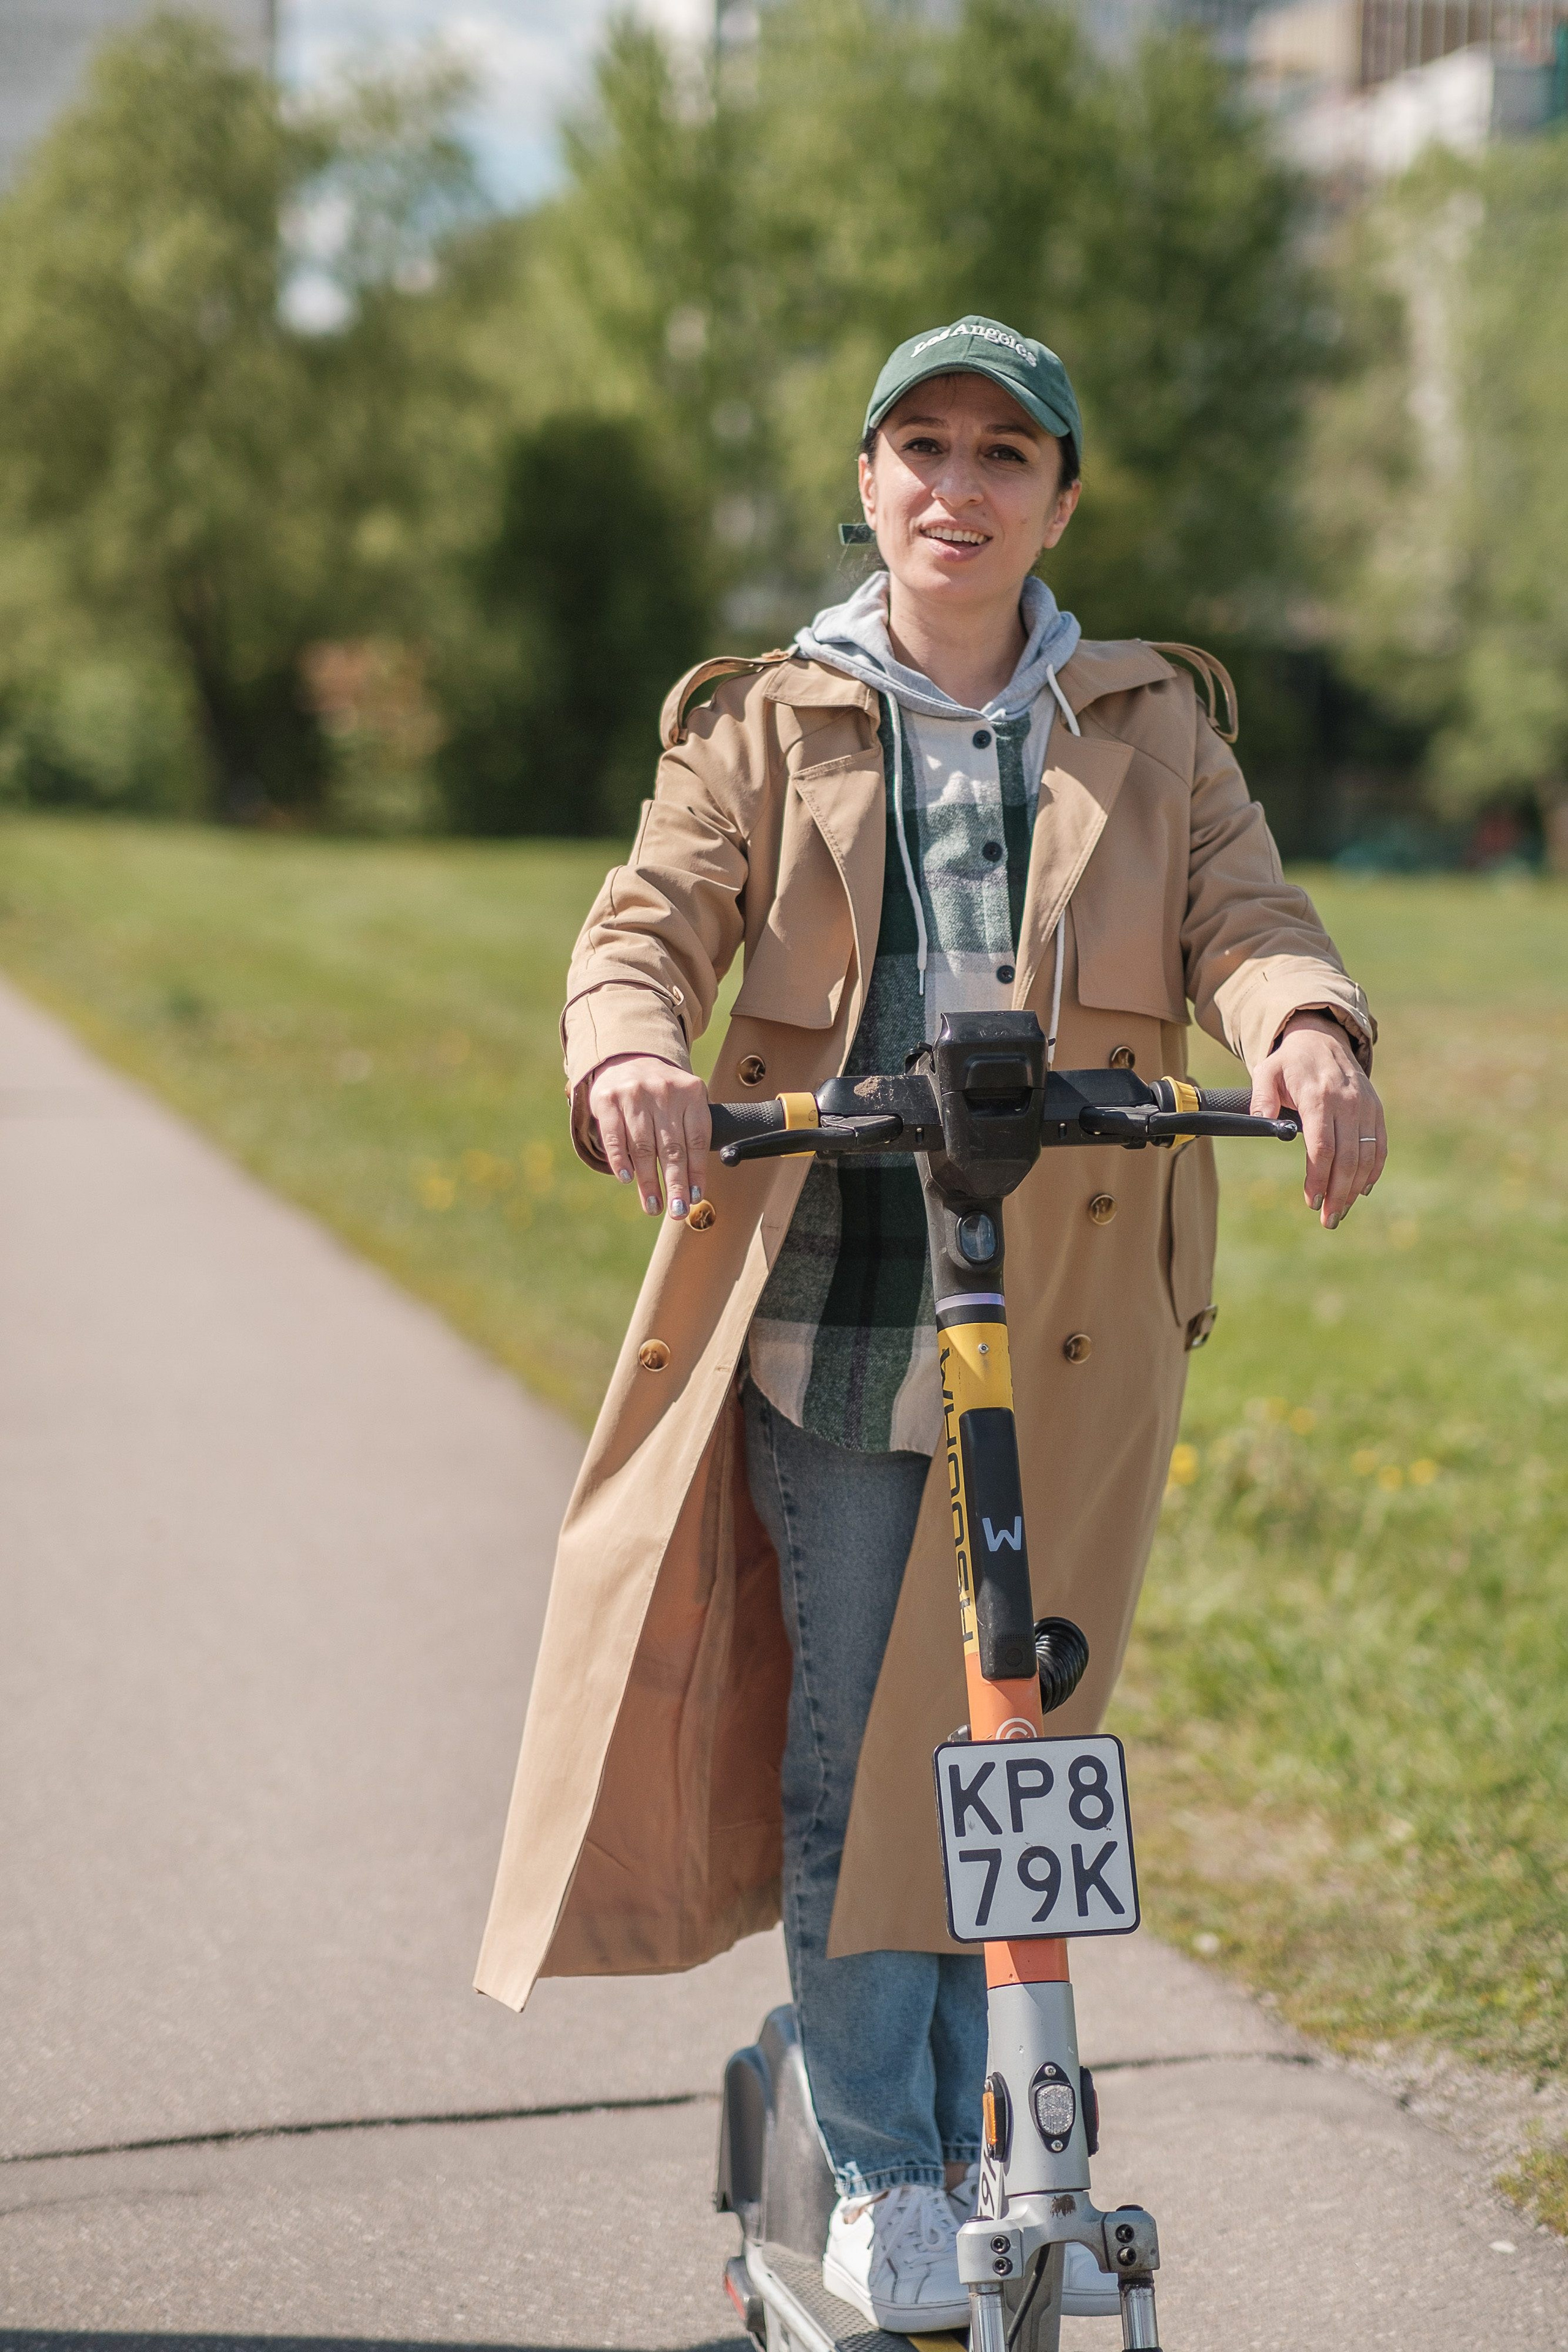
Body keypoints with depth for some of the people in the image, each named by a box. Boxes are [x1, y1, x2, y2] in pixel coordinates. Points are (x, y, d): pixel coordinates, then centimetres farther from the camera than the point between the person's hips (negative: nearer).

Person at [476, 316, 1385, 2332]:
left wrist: (1308, 1037, -28)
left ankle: (996, 2160, 21)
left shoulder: (1150, 730, 11)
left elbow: (1244, 920, -4)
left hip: (1066, 1316, 1)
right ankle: (880, 2177, 14)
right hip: (828, 1298, -1)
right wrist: (630, 1057, -28)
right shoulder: (767, 728, 8)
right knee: (845, 1745, 1)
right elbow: (652, 921, -5)